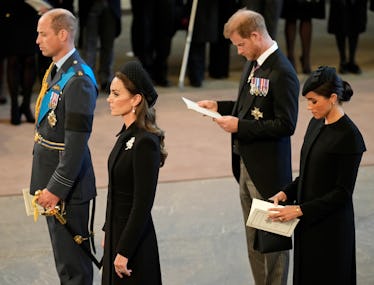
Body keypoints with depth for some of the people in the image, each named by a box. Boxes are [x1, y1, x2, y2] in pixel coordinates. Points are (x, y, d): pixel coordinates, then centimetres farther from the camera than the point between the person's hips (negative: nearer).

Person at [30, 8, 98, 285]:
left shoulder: (78, 80, -22)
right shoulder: (55, 70, 9)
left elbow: (77, 143, -24)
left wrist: (57, 188, -22)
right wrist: (47, 184, 17)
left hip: (67, 181, -10)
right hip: (51, 176, 10)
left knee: (72, 259, 0)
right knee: (63, 253, 20)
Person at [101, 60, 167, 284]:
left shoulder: (145, 142, -21)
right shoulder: (127, 134, 6)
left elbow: (143, 204, -21)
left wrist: (124, 252, -19)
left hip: (134, 240, -9)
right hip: (117, 232, 9)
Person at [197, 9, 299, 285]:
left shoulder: (282, 73, -20)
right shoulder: (253, 64, 8)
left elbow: (286, 125, -23)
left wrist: (240, 126, -22)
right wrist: (219, 106, 6)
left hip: (268, 169, -9)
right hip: (246, 164, 9)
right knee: (254, 238, 17)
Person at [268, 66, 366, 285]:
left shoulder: (349, 137, -18)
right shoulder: (316, 124, 7)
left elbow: (343, 192, -17)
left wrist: (300, 210, -20)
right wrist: (287, 193, 0)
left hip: (331, 227, -8)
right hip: (308, 222, 8)